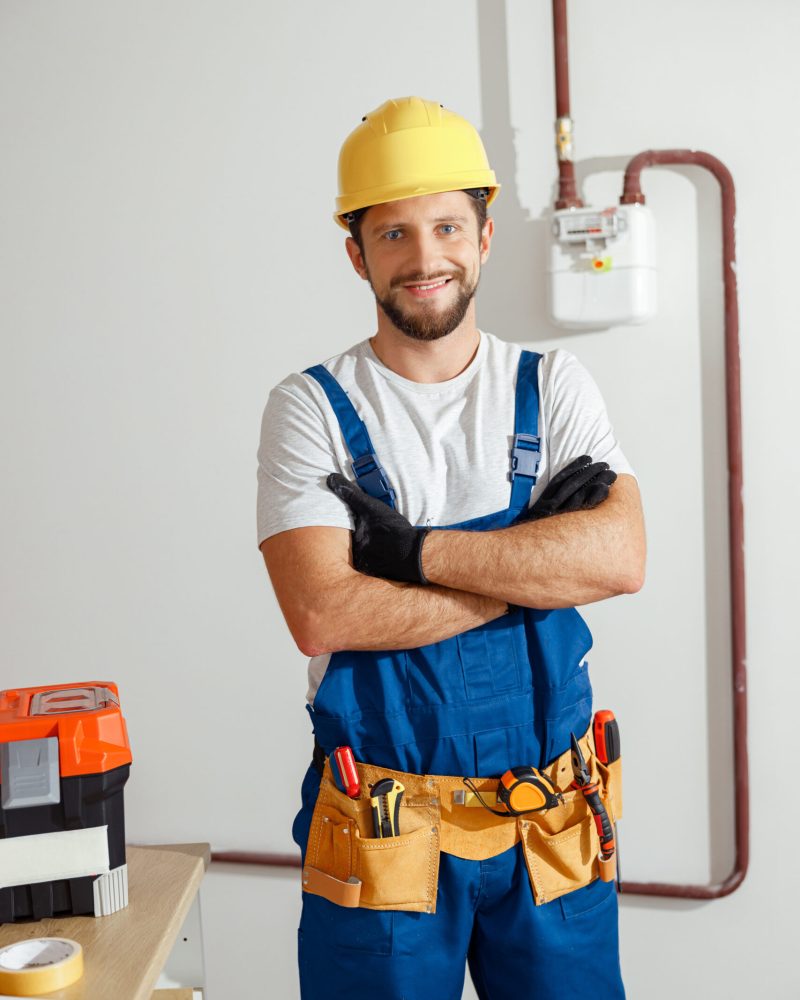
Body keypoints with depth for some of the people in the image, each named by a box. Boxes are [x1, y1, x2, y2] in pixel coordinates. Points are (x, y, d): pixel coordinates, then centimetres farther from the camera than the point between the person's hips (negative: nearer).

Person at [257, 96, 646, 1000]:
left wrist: (413, 550, -18)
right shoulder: (311, 408, -5)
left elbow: (619, 558, -13)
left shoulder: (553, 389, 3)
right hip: (380, 832, -2)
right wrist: (536, 565, -15)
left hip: (551, 825, 2)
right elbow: (321, 614, -18)